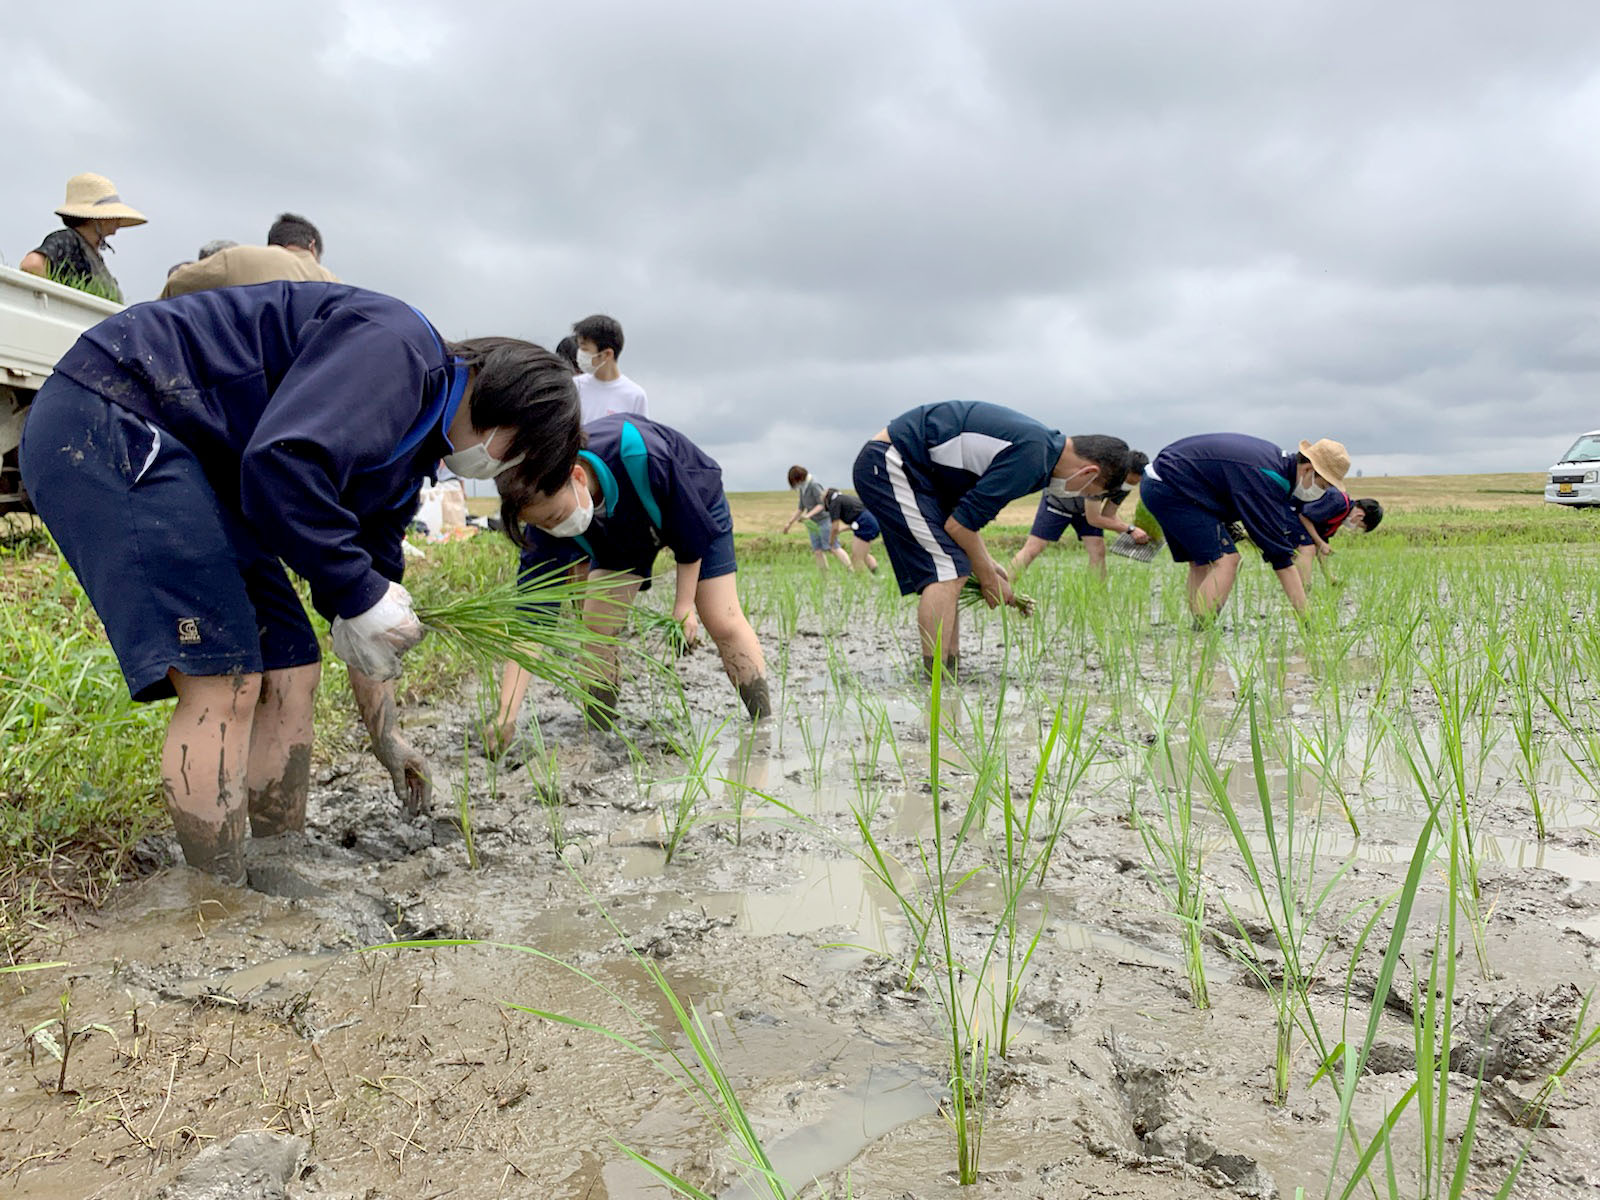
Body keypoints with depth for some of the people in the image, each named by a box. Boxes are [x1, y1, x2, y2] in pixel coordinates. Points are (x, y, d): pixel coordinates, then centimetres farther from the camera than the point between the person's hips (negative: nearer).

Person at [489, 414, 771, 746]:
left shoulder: (642, 455, -46)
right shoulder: (545, 509, -33)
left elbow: (693, 529, -27)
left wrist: (684, 605, -21)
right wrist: (506, 715, -41)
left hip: (695, 505, -3)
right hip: (620, 535, 3)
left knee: (724, 622, -8)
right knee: (596, 628, -12)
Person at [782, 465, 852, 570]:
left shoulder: (814, 485, -14)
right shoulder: (802, 489, 11)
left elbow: (822, 504, -19)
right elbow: (800, 508, 20)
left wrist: (808, 515, -30)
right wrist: (790, 522, 19)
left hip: (824, 519, -8)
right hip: (813, 524, 8)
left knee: (834, 548, -12)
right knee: (817, 551, 1)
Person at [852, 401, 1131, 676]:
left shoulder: (1038, 441, 12)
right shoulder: (1030, 456, -19)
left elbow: (964, 509, 18)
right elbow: (959, 524, -16)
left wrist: (987, 563, 14)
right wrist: (988, 579, -2)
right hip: (888, 465, -10)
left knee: (947, 571, 10)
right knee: (948, 571, -15)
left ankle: (951, 674, 10)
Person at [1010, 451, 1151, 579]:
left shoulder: (1127, 481, -17)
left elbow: (1108, 515, -8)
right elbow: (1093, 519, -31)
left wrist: (1135, 533, -23)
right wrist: (1130, 529, -32)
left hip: (1085, 507, 6)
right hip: (1058, 501, -6)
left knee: (1098, 551, -10)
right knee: (1031, 550, -11)